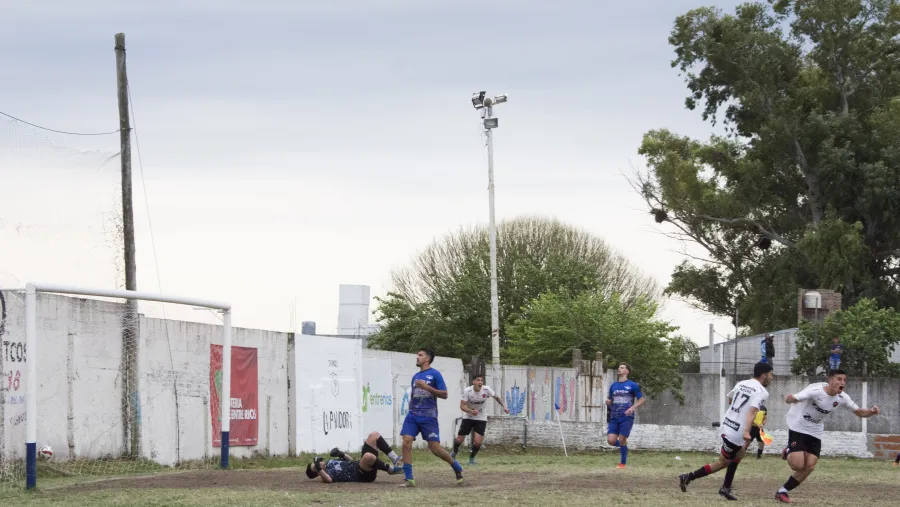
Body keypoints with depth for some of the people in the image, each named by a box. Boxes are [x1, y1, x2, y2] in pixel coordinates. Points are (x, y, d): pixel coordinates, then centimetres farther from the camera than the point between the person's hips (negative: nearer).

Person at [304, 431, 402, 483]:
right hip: (362, 475, -10)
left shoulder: (329, 463, 22)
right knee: (368, 456, -45)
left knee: (374, 435, 3)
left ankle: (394, 458, -7)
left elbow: (351, 460, 29)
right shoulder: (326, 472, -6)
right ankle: (391, 469, -22)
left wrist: (342, 454, 13)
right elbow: (328, 480, -32)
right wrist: (319, 470, -32)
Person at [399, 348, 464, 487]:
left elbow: (444, 394, -8)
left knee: (435, 448, -6)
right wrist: (411, 408, 13)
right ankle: (409, 479, -9)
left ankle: (457, 468, 18)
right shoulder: (415, 377, 17)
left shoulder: (435, 374, -2)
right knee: (406, 443, -12)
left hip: (428, 417, -5)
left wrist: (427, 387, -17)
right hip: (413, 415, 5)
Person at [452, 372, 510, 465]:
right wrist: (471, 411, -40)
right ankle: (454, 452, 37)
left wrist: (504, 406, -10)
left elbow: (496, 397, 3)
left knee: (477, 442, -15)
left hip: (481, 419, 0)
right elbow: (462, 406, -22)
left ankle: (472, 457, 15)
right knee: (459, 439, 2)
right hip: (468, 417, 0)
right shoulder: (467, 391, -21)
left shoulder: (486, 389, -16)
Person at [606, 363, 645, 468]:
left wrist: (633, 407, -16)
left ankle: (622, 463, 5)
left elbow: (642, 399, 0)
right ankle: (624, 446, 22)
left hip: (626, 417, -4)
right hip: (614, 417, 4)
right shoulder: (613, 386, 15)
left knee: (622, 439, -10)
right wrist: (608, 402, -1)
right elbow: (610, 400, 23)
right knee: (611, 440, -9)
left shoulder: (632, 385, 0)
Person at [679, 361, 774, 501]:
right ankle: (688, 477, 0)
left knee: (739, 454, 26)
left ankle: (726, 488, 26)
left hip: (727, 424, 8)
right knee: (723, 463, 3)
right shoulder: (762, 392, -13)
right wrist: (746, 432, -39)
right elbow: (752, 411, -28)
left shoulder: (741, 384, 10)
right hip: (736, 432, -8)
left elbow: (730, 399, 28)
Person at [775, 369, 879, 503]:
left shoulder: (842, 398, -8)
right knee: (798, 465, -16)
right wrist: (790, 399, -66)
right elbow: (795, 398, -40)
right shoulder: (816, 391, -28)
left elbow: (860, 412, 2)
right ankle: (789, 453, 19)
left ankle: (783, 491, 11)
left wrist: (872, 412, -21)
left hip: (815, 433, 6)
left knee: (809, 467, -3)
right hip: (798, 429, -6)